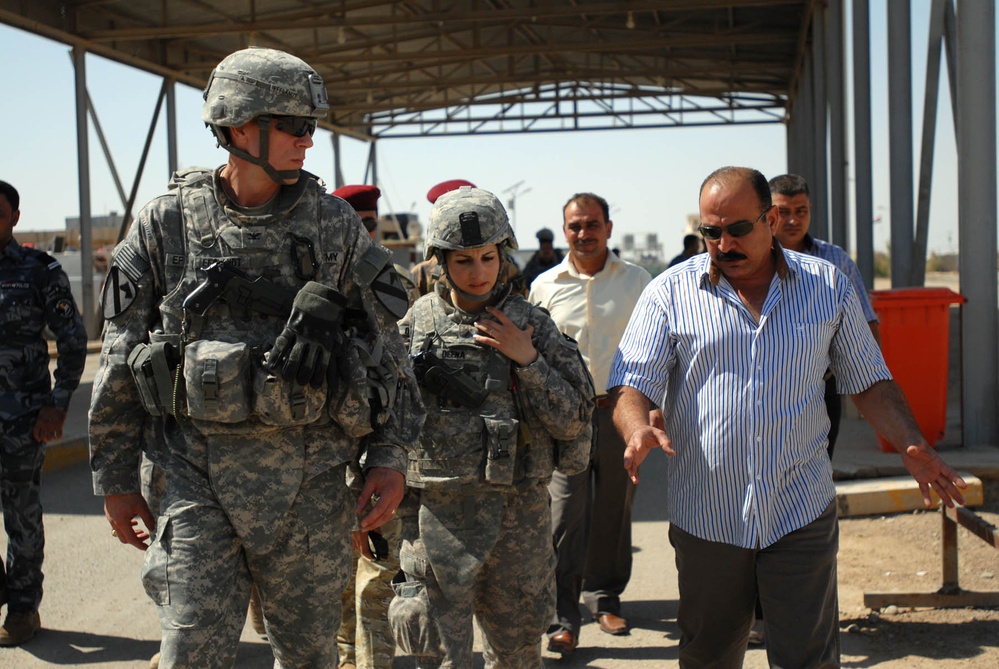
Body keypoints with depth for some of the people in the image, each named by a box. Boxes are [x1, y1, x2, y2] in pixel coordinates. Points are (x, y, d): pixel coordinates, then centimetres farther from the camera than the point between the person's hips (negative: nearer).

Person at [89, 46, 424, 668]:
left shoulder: (335, 225, 3)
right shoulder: (166, 225, 1)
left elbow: (386, 346, 5)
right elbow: (122, 360, 5)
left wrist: (391, 458, -3)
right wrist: (115, 479, 5)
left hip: (311, 476, 1)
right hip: (200, 473, -1)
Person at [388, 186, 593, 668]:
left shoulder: (532, 325, 1)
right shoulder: (415, 324, 1)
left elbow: (573, 421, -2)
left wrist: (527, 360, -11)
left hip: (518, 514, 1)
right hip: (439, 514, -1)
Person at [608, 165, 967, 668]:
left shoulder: (828, 285, 4)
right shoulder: (670, 293, -2)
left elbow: (867, 380, 9)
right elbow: (631, 385, -5)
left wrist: (910, 445, -6)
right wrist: (638, 430, -27)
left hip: (802, 514, 0)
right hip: (706, 516, 0)